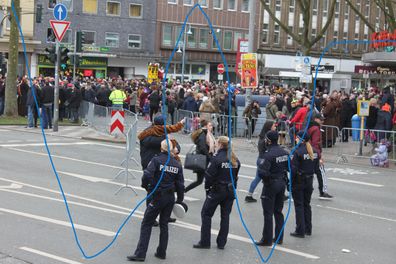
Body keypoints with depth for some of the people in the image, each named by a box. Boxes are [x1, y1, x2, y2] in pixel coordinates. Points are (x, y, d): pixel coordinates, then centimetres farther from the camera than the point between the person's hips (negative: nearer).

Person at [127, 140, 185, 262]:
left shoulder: (156, 160, -9)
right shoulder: (177, 164, 6)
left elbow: (147, 175, -21)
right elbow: (180, 185, 6)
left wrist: (146, 186, -2)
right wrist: (179, 200, 16)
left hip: (157, 197, -5)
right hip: (170, 198, 5)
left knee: (146, 224, 0)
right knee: (164, 224, 17)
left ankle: (140, 253, -5)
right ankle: (161, 252, 21)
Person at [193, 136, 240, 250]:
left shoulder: (217, 158, -16)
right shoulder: (235, 159, 3)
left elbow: (209, 175, -15)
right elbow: (236, 175, 8)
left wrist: (207, 187, -1)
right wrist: (232, 185, 14)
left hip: (217, 190, -6)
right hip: (230, 191, 6)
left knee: (206, 214, 5)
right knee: (225, 216, 12)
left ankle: (205, 242, 4)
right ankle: (222, 243, 14)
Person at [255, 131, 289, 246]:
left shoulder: (268, 154, -20)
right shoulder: (284, 152, 3)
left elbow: (262, 173, -26)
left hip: (270, 185, -7)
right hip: (282, 183, 7)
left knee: (268, 213, 0)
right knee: (278, 212, 16)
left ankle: (267, 240, 4)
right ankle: (279, 237, 22)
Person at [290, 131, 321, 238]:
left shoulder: (298, 152, -18)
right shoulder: (314, 151, 3)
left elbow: (294, 169, -18)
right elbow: (316, 168, 8)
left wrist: (290, 181, -9)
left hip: (298, 182, -6)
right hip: (309, 181, 7)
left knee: (299, 206, 2)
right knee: (307, 204, 17)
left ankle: (300, 231, 4)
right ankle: (308, 229, 22)